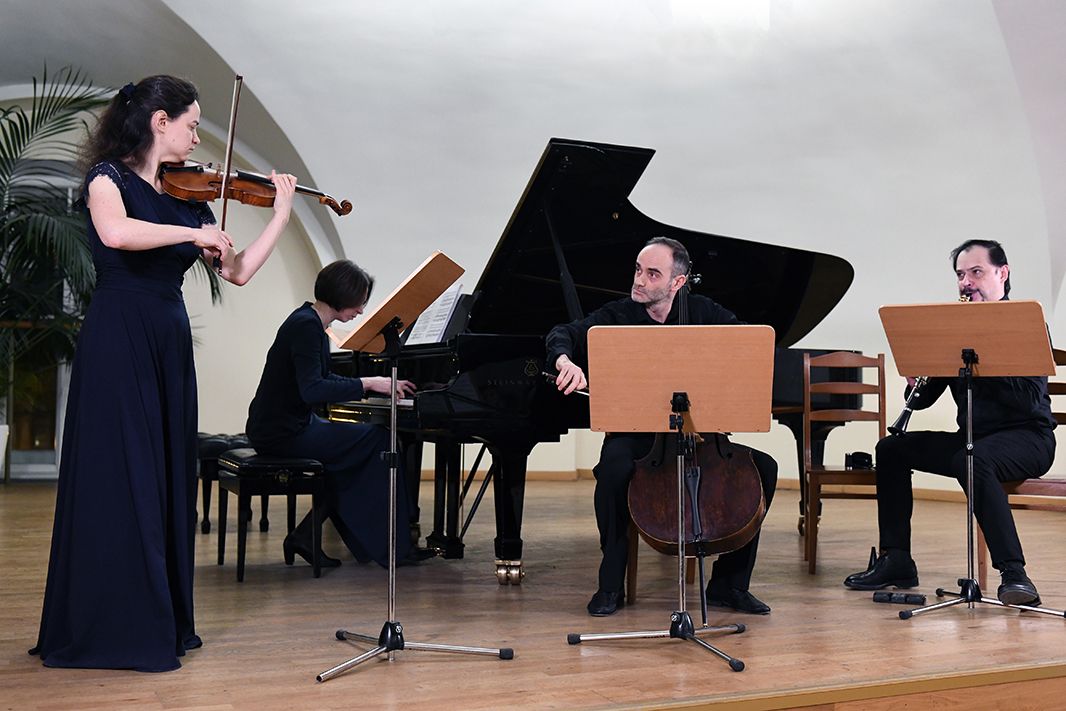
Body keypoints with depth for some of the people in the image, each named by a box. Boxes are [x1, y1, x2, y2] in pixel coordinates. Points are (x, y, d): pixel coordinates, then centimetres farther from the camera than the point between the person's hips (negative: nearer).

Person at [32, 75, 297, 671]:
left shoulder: (186, 197, 13)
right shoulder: (110, 177, -5)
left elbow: (238, 271, 12)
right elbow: (117, 233, -28)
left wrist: (283, 212, 11)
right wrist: (195, 233, -21)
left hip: (170, 346, 7)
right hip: (118, 344, -7)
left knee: (168, 482, 9)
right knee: (121, 481, -5)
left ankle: (162, 622, 18)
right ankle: (115, 629, 4)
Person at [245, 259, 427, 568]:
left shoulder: (309, 321, 13)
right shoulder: (306, 326, -18)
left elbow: (324, 379, 23)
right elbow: (312, 389, -28)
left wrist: (382, 384, 15)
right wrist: (366, 383, -23)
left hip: (286, 424, 10)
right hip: (283, 434, -10)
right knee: (380, 441, -8)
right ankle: (391, 546, 0)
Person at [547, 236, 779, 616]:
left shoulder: (701, 312, 4)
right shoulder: (618, 316, -1)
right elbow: (563, 335, -11)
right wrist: (565, 360, -35)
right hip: (634, 433, -2)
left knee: (763, 468, -17)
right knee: (613, 468, -36)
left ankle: (728, 584, -6)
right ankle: (611, 585, -19)